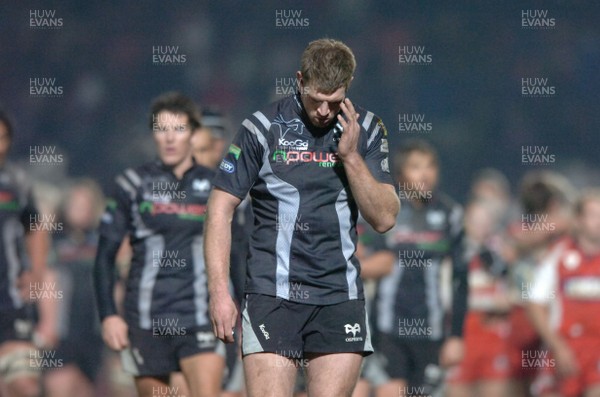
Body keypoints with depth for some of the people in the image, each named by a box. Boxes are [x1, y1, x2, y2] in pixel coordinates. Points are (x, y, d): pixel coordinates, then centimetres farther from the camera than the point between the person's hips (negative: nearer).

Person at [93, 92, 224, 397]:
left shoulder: (215, 186, 8)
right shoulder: (132, 185, 5)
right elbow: (105, 255, 5)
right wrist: (108, 315, -4)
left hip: (200, 319, 0)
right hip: (146, 322, 0)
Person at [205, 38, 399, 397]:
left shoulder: (366, 130, 7)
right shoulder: (263, 127, -1)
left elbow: (384, 218, 4)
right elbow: (221, 208, 1)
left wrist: (351, 155, -8)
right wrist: (219, 292, -6)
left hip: (341, 298, 2)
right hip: (272, 296, -2)